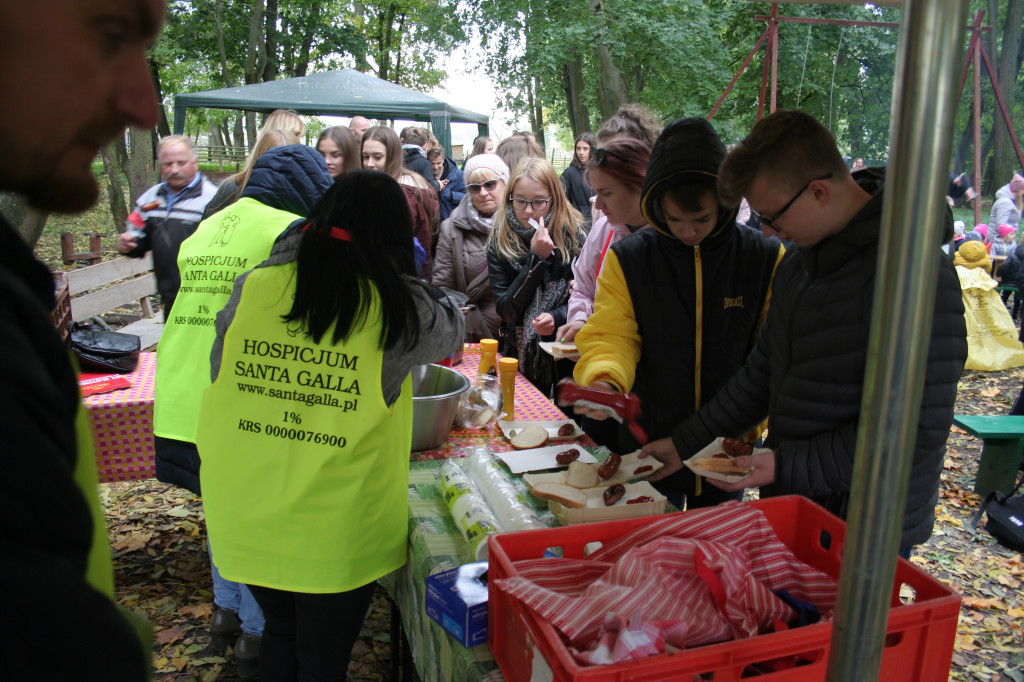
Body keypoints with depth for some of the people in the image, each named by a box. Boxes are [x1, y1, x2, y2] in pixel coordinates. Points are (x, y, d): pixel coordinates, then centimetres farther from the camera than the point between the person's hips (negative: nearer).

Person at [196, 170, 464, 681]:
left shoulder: (252, 287, -5)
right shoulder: (398, 307, -14)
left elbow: (218, 376, 6)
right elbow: (452, 327, 7)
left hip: (242, 517, 4)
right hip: (335, 530, -3)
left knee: (280, 633, 29)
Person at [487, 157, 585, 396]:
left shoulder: (572, 234, -8)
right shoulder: (500, 241, -7)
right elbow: (506, 309, -12)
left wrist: (557, 317, -24)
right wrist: (536, 258, -19)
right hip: (519, 355, 0)